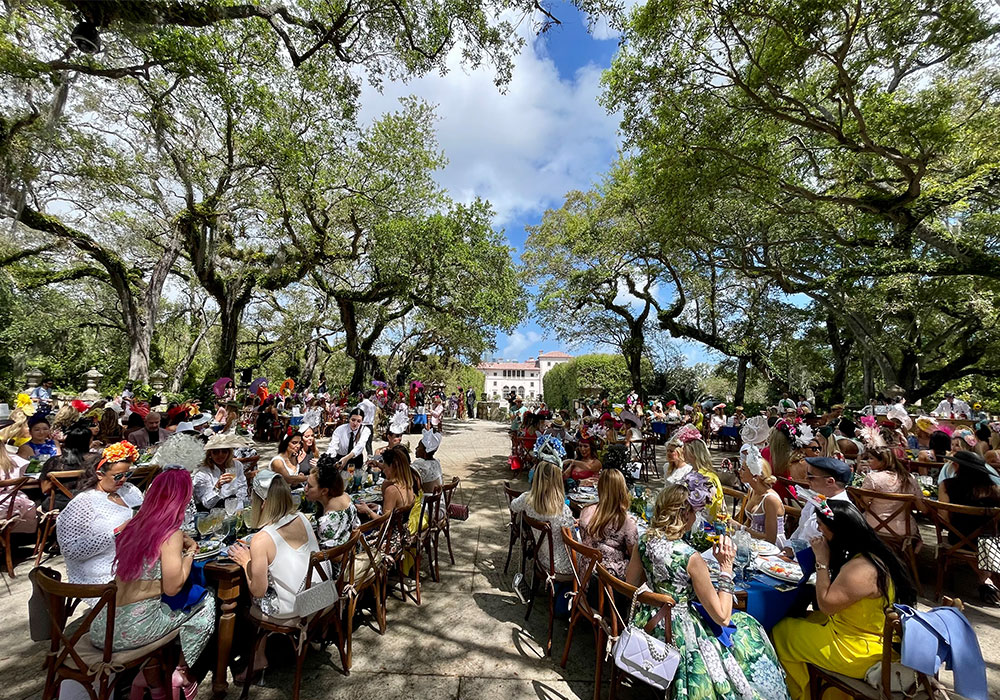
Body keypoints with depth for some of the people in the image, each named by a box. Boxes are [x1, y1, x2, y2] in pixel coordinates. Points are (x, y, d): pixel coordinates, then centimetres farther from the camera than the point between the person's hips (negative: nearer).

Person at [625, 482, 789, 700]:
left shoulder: (644, 539, -11)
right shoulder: (691, 558, -27)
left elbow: (631, 583, 3)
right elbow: (722, 618, -15)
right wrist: (726, 566, -15)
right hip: (678, 636, -5)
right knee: (747, 629, 20)